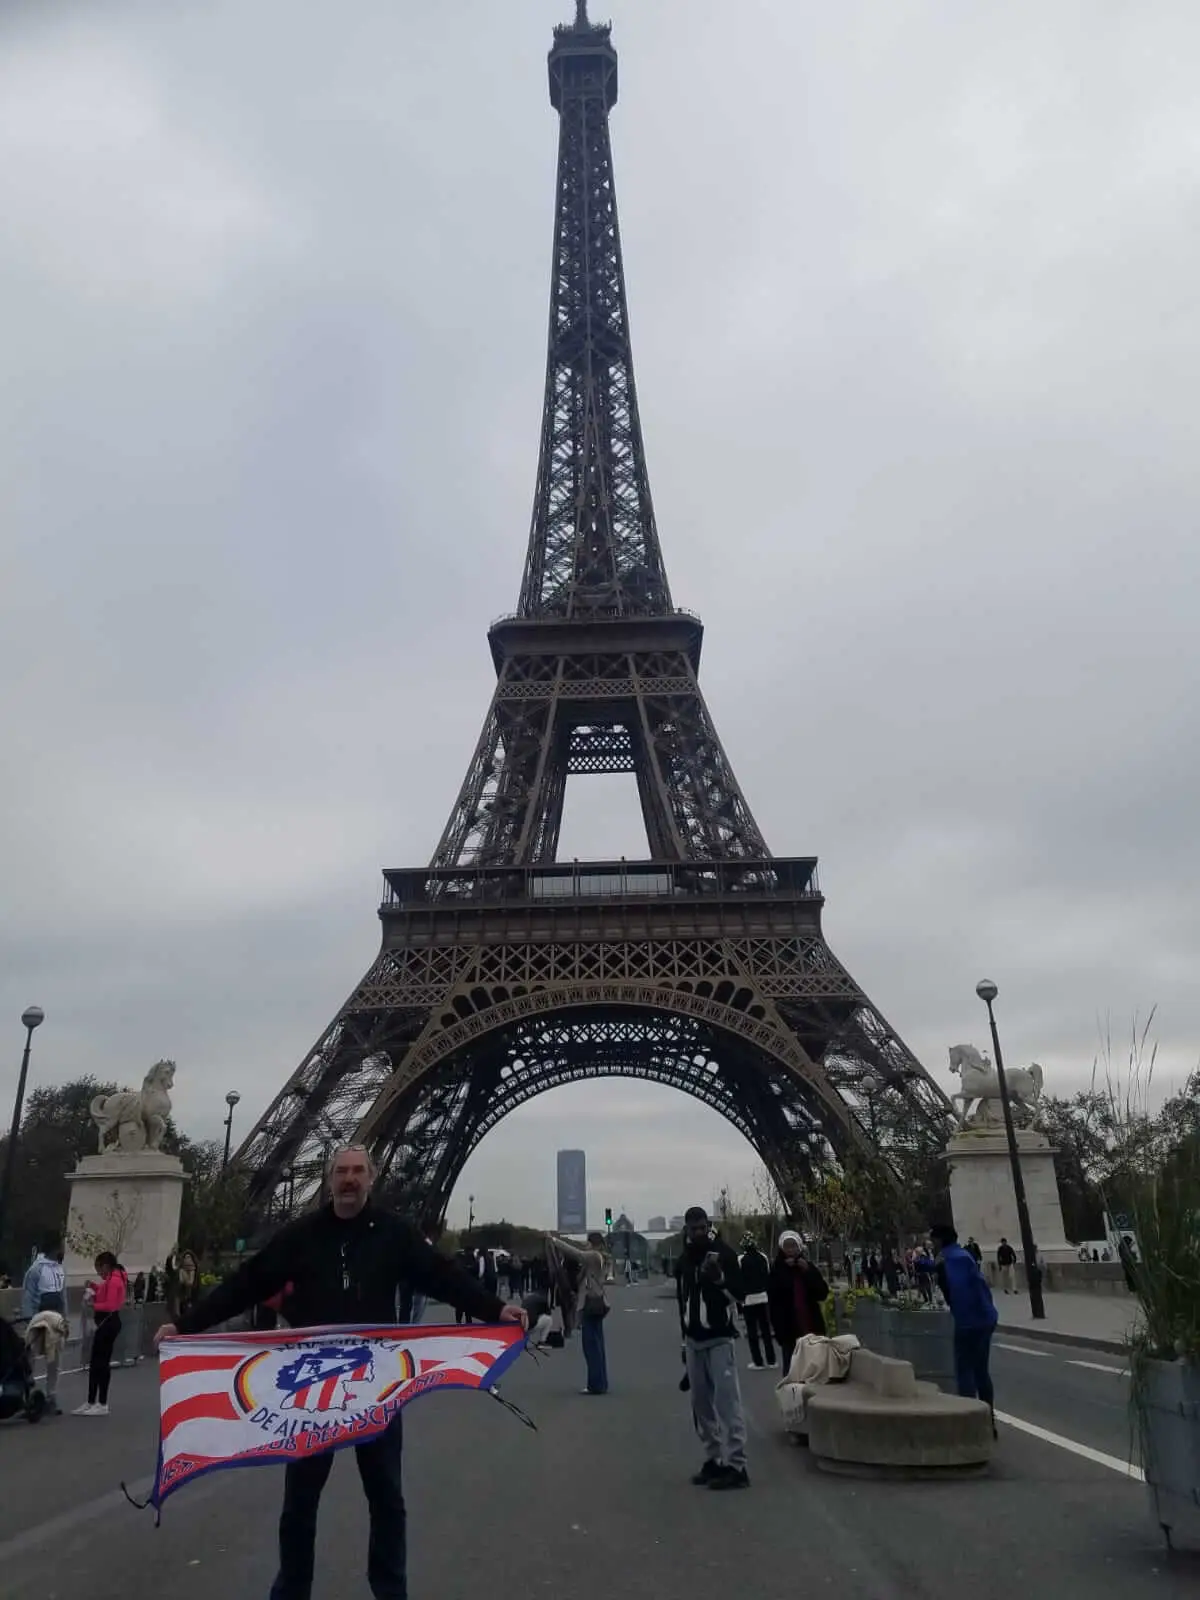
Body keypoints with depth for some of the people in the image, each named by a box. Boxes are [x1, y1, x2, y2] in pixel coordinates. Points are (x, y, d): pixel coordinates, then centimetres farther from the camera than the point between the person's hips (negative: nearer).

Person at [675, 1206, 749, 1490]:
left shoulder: (723, 1253, -7)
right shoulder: (684, 1260, 11)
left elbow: (738, 1294, -11)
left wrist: (719, 1277, -29)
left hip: (719, 1339, -6)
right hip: (693, 1341, 6)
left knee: (727, 1401, -9)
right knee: (701, 1404, 8)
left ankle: (736, 1466, -7)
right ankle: (713, 1460, 16)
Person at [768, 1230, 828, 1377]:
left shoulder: (808, 1266, 9)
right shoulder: (777, 1270, 0)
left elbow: (823, 1293, -1)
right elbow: (773, 1295, -14)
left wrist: (808, 1271, -10)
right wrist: (785, 1269, -17)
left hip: (811, 1326, 3)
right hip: (788, 1328, -3)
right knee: (791, 1367, -2)